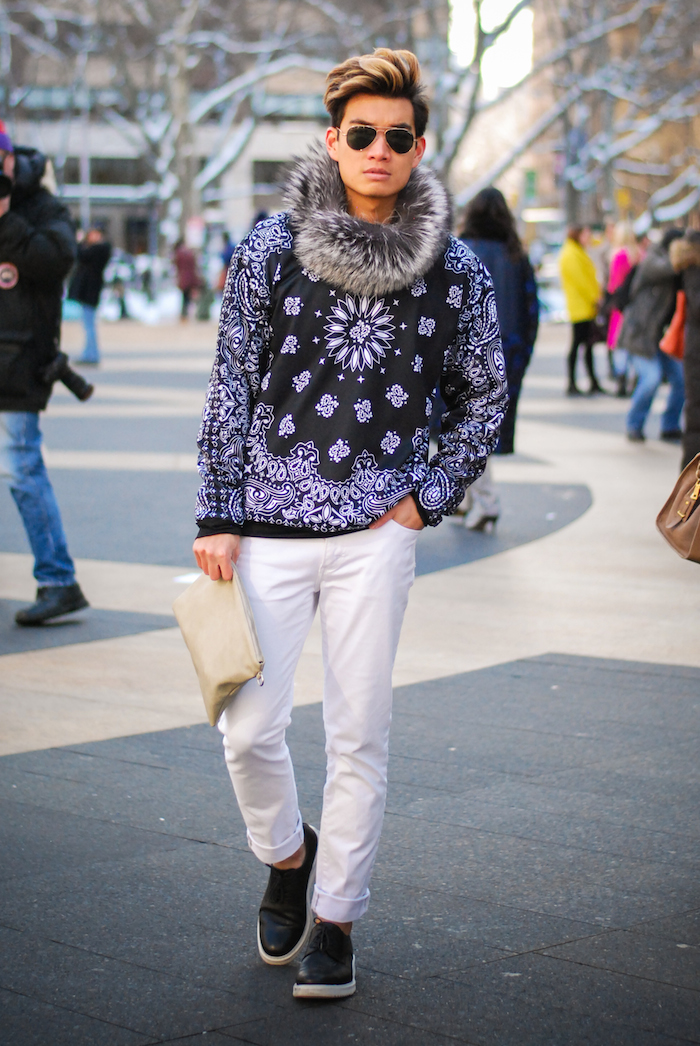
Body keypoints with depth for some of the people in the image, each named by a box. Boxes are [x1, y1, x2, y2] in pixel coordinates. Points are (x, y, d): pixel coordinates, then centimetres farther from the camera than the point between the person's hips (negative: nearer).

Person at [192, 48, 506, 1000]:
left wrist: (428, 497, 3)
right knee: (249, 729, -2)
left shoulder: (454, 270, 1)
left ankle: (335, 919, 20)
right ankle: (287, 854, 28)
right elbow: (230, 387, 2)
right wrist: (217, 518, -1)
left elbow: (485, 400, 13)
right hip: (271, 526, 0)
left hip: (377, 533, 0)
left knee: (360, 736, 4)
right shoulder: (271, 248, -1)